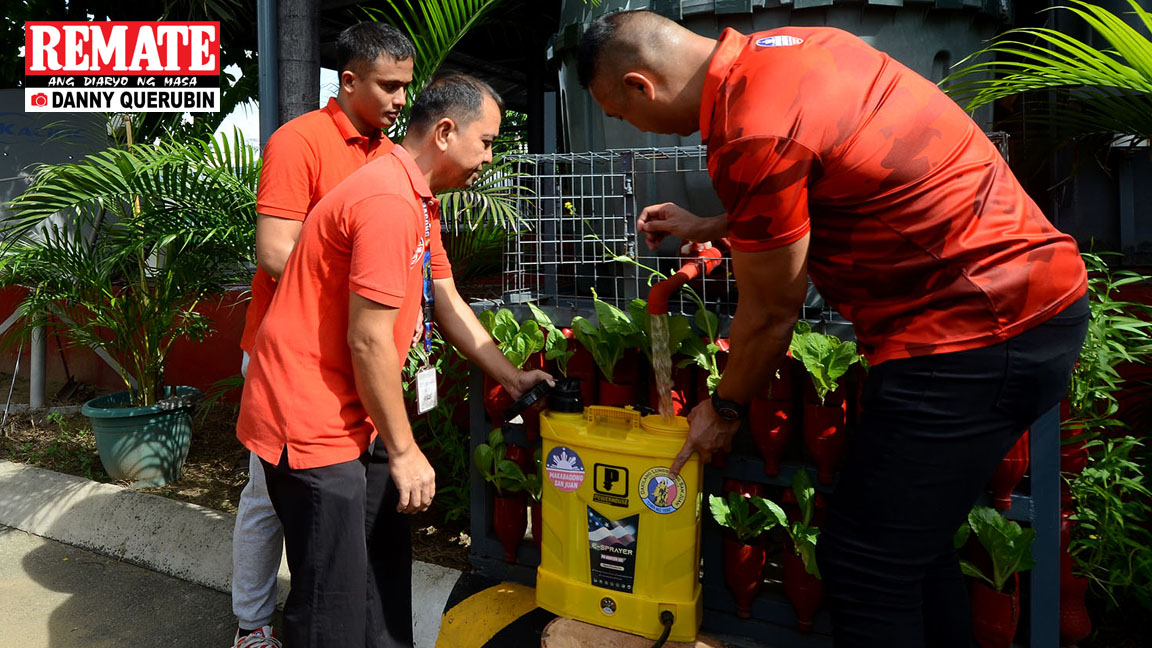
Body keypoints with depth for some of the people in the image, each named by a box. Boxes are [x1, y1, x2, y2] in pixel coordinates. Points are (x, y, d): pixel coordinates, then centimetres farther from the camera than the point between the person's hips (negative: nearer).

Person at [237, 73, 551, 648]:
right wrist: (404, 452, -14)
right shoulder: (389, 201, -22)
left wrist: (513, 379, 14)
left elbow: (447, 305, 15)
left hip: (352, 421, 10)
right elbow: (368, 342, -23)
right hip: (312, 423, -10)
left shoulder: (419, 201, 12)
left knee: (385, 563, 18)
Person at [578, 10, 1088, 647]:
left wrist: (724, 410, 7)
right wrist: (710, 228, 25)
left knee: (865, 565, -1)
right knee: (914, 542, 21)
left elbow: (769, 314, -10)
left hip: (976, 327, -10)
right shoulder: (785, 45, 7)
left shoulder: (751, 136, -22)